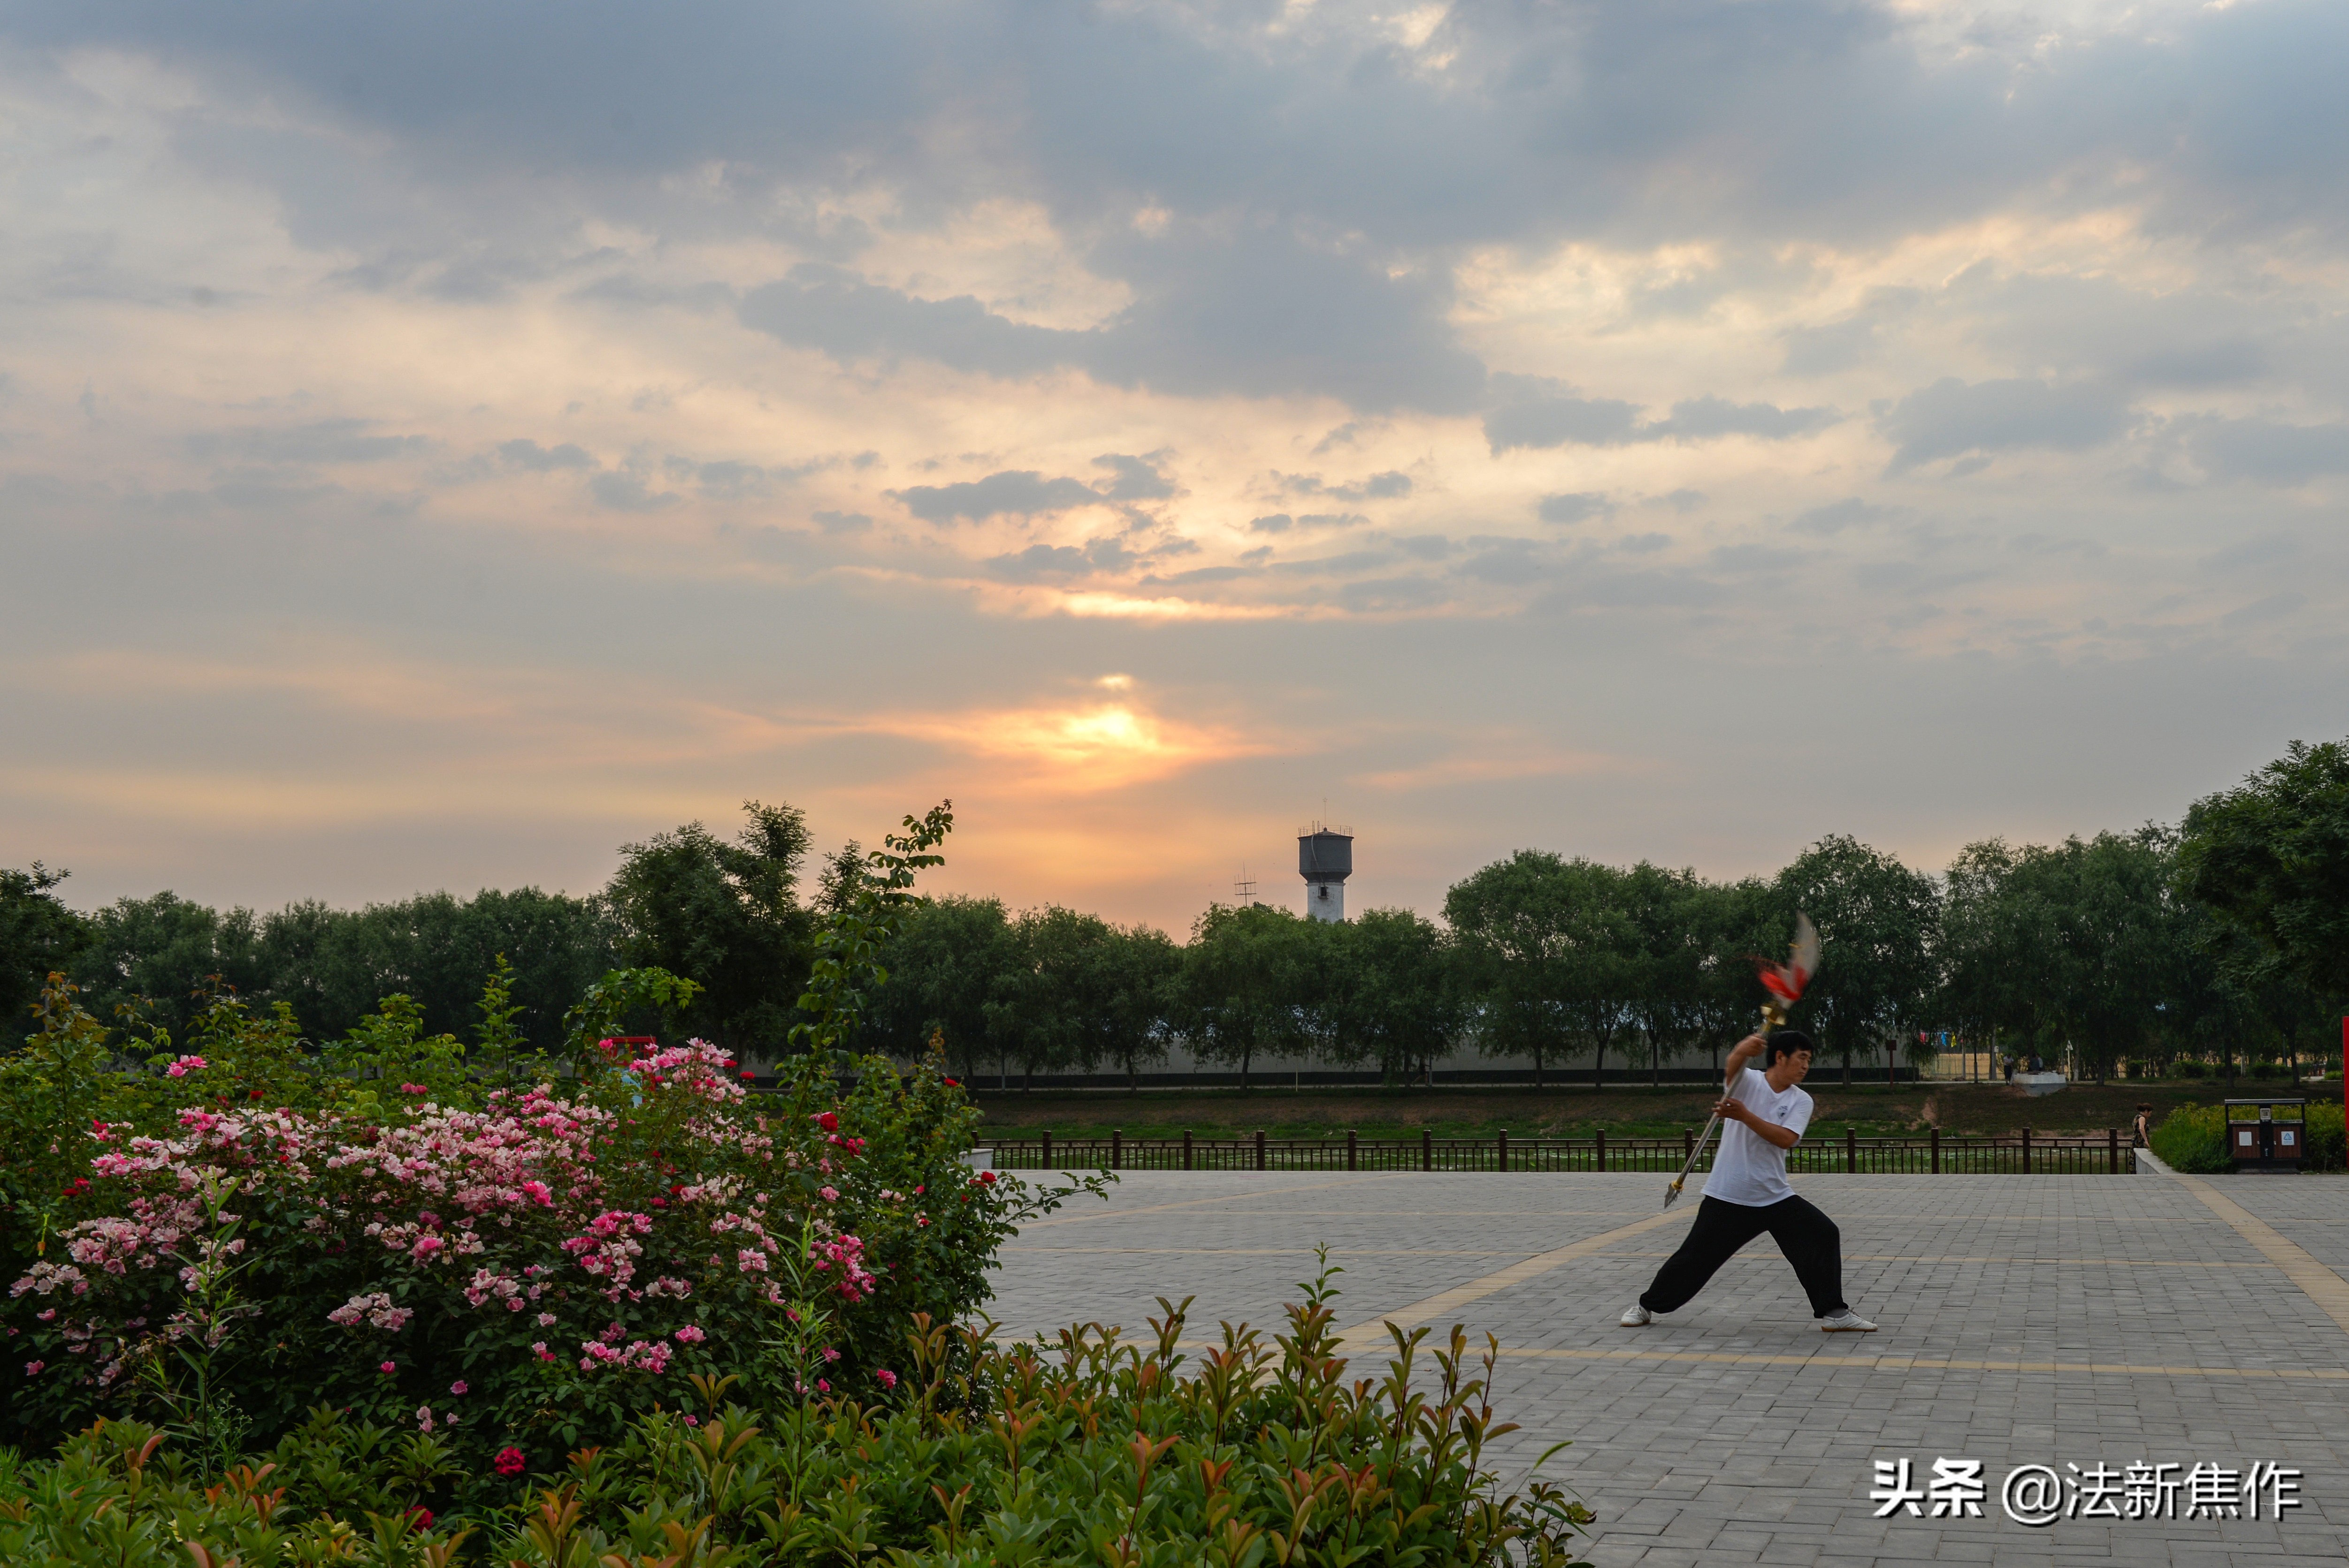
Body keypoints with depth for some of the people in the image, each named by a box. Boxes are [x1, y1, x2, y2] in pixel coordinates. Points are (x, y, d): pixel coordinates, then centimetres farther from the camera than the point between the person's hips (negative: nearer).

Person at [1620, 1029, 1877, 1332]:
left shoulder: (1801, 1101, 3)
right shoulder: (1747, 1081, -7)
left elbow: (1786, 1139, -15)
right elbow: (1733, 1066, -32)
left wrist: (1745, 1116, -25)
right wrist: (1744, 1050, -56)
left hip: (1775, 1197, 4)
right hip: (1727, 1197, -3)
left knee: (1824, 1236, -9)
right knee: (1696, 1256, 1)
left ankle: (1834, 1313, 3)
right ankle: (1648, 1306, 21)